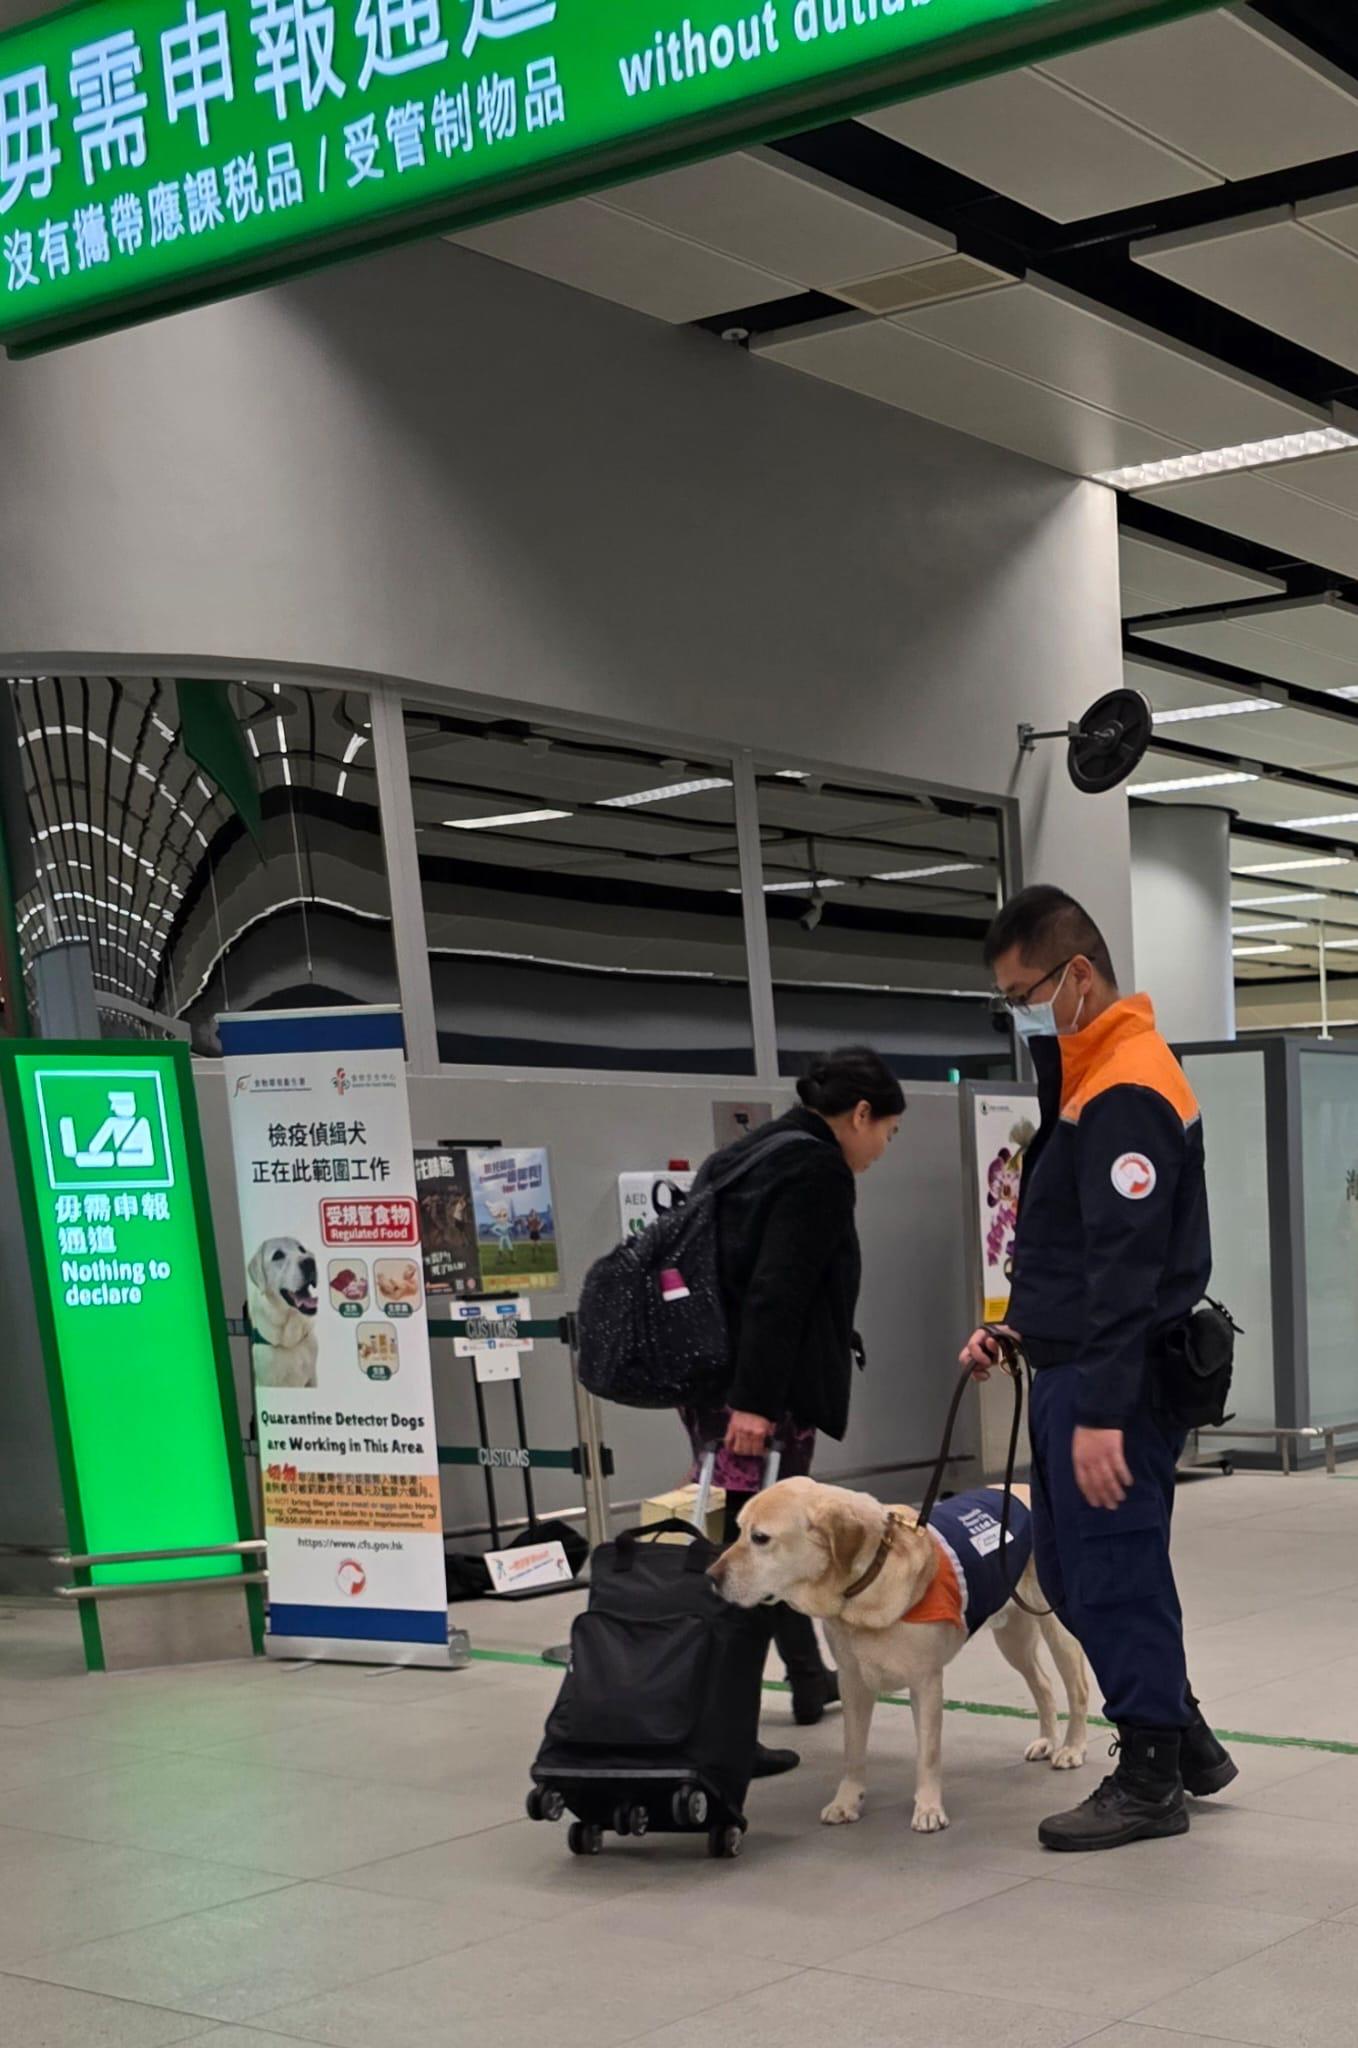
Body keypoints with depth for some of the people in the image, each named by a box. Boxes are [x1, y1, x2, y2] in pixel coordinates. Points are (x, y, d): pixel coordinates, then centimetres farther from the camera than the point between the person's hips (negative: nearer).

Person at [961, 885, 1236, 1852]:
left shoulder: (1125, 1091, -18)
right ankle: (1185, 1740, 26)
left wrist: (1103, 1412, -25)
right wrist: (1019, 1329, 14)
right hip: (1076, 1373, 10)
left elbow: (1128, 1266, -23)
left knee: (1114, 1574, -1)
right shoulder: (1090, 1078, 15)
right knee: (1078, 1574, 15)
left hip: (1113, 1384, -10)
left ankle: (1150, 1780, 11)